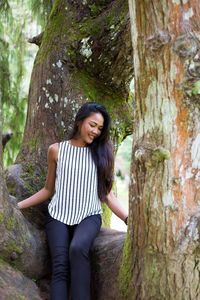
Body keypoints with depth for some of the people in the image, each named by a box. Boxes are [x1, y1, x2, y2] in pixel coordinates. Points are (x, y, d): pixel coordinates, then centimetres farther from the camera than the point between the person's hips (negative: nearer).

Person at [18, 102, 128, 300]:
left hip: (89, 216, 0)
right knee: (60, 267, -21)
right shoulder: (56, 150, 8)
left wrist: (128, 219, -5)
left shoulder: (102, 152, 8)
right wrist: (16, 205, 7)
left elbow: (106, 193, 8)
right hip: (59, 216, 0)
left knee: (78, 248, -33)